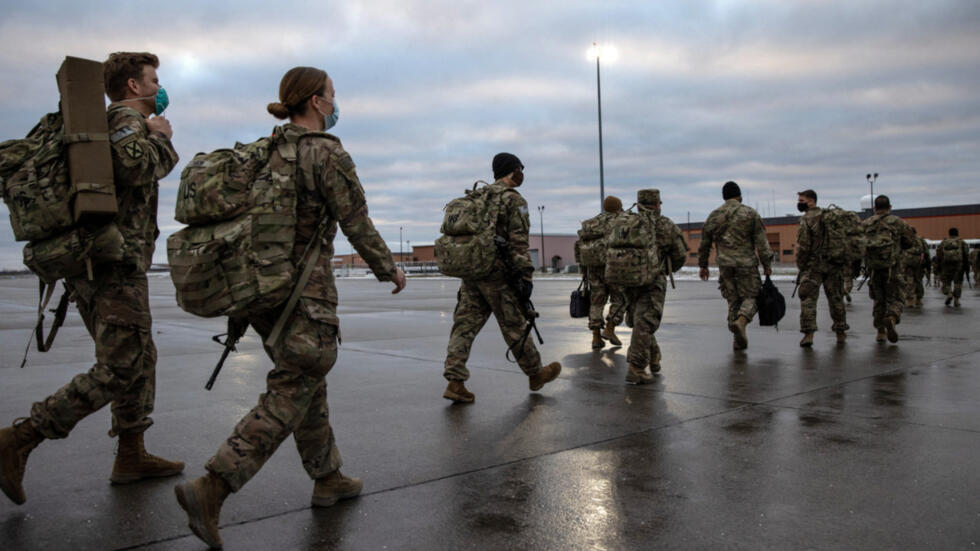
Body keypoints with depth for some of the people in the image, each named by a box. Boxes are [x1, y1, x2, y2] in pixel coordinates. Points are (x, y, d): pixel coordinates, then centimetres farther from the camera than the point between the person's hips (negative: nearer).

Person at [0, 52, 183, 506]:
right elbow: (137, 166, -26)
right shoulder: (126, 118, -7)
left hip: (96, 264, 10)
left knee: (140, 359, 15)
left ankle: (131, 456, 21)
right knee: (117, 371, -9)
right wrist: (160, 138, -7)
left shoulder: (101, 123, 22)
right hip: (116, 264, -10)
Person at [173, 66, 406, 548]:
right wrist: (389, 270, 5)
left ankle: (328, 479, 29)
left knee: (308, 384, 18)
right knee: (288, 398, -4)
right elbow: (357, 225, -10)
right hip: (306, 292, -8)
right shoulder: (327, 153, -12)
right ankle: (210, 489, -11)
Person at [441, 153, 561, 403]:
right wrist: (526, 275, -15)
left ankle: (455, 382, -5)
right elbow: (518, 243, -15)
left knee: (465, 325, 3)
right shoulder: (514, 200, -6)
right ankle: (535, 375, 23)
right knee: (515, 326, 6)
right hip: (497, 274, -7)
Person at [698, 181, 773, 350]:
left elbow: (704, 243, 12)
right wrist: (767, 264, 0)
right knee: (751, 297, 6)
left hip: (725, 265, 3)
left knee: (733, 300, 11)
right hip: (746, 263, -3)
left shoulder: (713, 216, 8)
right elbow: (761, 241, -4)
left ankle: (739, 340, 10)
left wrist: (703, 265, 21)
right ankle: (740, 322, -24)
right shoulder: (750, 213, 0)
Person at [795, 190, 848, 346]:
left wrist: (800, 266, -3)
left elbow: (803, 246, -15)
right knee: (836, 299, 14)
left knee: (808, 299, -3)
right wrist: (843, 261, 20)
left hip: (814, 264, -6)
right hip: (835, 264, 6)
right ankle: (840, 333, 21)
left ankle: (808, 334, -11)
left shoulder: (806, 220, -9)